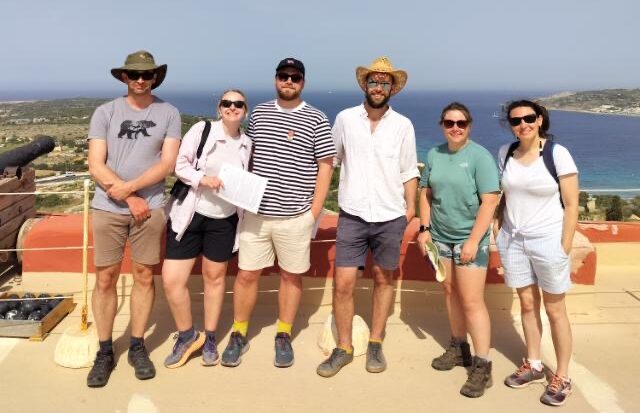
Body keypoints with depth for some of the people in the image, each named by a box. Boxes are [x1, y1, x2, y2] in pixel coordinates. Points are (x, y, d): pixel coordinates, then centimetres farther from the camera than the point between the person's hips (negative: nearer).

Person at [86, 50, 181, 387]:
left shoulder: (168, 113, 2)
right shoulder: (105, 112, 2)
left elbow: (167, 164, -5)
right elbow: (96, 166, -3)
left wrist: (128, 187, -12)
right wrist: (129, 199, -9)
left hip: (150, 207, 0)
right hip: (108, 208, 0)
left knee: (144, 276, 7)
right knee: (105, 279, 4)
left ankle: (137, 347, 22)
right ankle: (104, 352, 18)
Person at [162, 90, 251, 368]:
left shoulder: (247, 144, 6)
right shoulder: (202, 129, -6)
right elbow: (179, 165, -8)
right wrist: (203, 179, -23)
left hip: (224, 220, 3)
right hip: (190, 215, -2)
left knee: (215, 277, 13)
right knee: (172, 281, -5)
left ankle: (209, 339, 30)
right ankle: (187, 335, 19)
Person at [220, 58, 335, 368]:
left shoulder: (316, 119, -1)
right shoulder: (258, 113, 10)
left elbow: (325, 166, -1)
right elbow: (246, 156, 16)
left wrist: (314, 211, -5)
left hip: (295, 217, -2)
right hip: (255, 213, 2)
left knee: (291, 276, 9)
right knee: (247, 274, 7)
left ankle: (283, 337, 26)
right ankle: (238, 336, 23)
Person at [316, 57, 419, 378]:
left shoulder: (403, 125, 2)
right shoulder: (345, 119, 1)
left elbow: (408, 171, 6)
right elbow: (329, 160, 8)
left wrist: (410, 206, -3)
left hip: (390, 218, 1)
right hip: (352, 216, 0)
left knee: (383, 279, 12)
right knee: (343, 283, -2)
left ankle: (375, 344, 28)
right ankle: (343, 348, 16)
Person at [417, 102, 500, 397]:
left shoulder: (480, 156, -12)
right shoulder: (434, 154, 5)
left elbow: (489, 201, -16)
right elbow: (426, 193, 12)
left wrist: (473, 241, -20)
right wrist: (424, 228, 3)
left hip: (469, 237, -5)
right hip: (440, 236, 6)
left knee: (472, 301, -6)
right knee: (450, 291, 14)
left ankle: (482, 366, 3)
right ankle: (459, 347, 30)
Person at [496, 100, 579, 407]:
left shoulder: (558, 153, -11)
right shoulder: (505, 153, 2)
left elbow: (571, 204, -10)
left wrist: (564, 248, -12)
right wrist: (500, 233, 6)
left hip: (548, 241, -4)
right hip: (513, 240, 4)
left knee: (555, 309, 6)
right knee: (527, 304, 14)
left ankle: (562, 377, 20)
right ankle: (533, 366, 30)